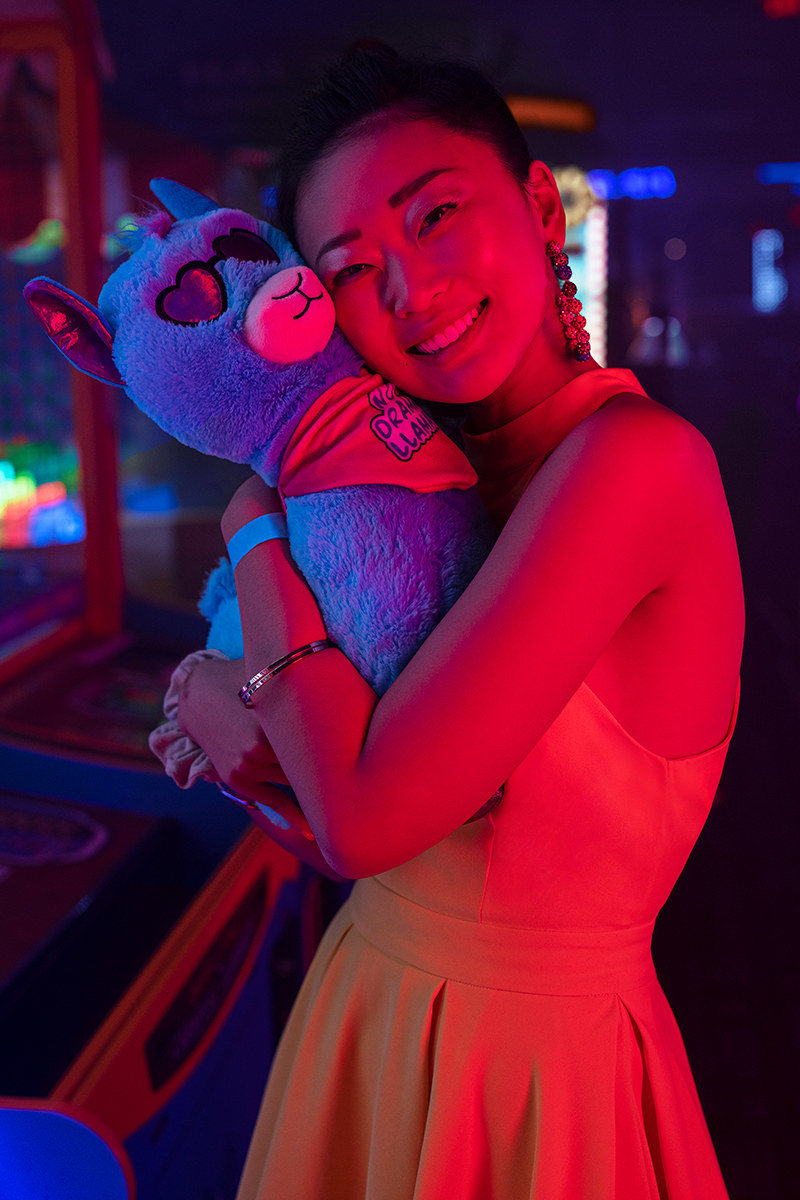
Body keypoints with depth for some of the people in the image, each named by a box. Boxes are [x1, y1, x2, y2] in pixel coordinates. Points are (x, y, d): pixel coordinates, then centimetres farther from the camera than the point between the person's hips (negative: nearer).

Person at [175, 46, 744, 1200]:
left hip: (540, 1065, -7)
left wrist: (257, 535, -15)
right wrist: (214, 694, -13)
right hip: (373, 998, 7)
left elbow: (366, 816, -28)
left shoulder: (638, 456, -25)